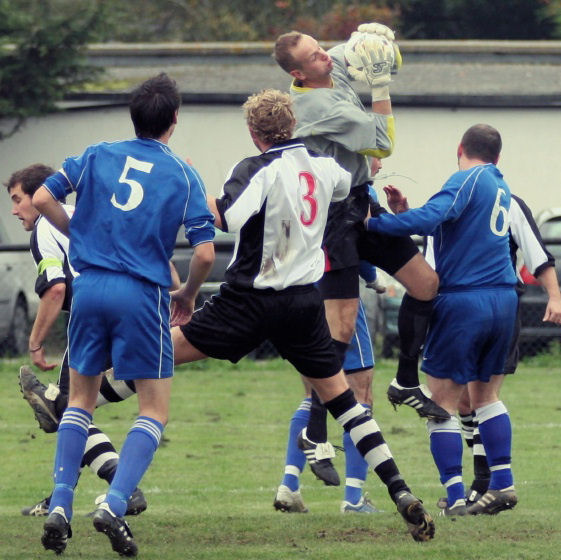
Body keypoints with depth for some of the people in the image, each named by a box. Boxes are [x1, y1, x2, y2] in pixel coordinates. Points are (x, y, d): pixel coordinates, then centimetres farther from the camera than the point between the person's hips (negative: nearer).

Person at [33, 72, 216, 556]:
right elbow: (205, 253, -4)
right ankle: (114, 505, -12)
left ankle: (60, 505, 6)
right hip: (143, 295, -3)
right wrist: (189, 295, 15)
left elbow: (43, 199, 3)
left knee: (81, 398, 19)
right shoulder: (183, 176, 1)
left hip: (90, 285, 3)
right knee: (155, 410, 6)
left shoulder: (98, 156, 7)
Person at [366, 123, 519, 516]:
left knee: (443, 402, -1)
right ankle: (503, 485, 16)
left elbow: (430, 218, -24)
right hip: (504, 301, 8)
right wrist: (403, 211, 12)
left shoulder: (468, 180, -8)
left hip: (463, 300, -8)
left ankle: (456, 498, -6)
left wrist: (374, 222, -21)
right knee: (485, 394, 21)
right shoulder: (500, 186, 16)